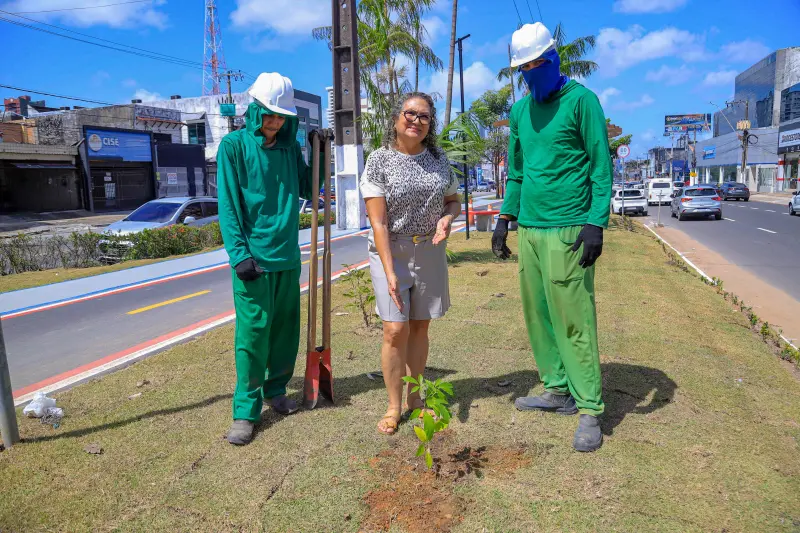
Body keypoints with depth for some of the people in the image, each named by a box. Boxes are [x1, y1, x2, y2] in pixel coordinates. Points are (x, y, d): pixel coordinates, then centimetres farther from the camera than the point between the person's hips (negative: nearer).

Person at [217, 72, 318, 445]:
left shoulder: (290, 147, 9)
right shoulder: (234, 145, -5)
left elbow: (307, 190, 18)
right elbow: (228, 206, -8)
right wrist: (240, 255, -15)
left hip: (288, 256, 5)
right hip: (253, 257, -5)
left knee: (286, 330, 12)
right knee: (252, 333, -3)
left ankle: (276, 390, 29)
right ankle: (246, 411, 8)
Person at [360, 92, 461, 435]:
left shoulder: (438, 160, 4)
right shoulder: (379, 161, -9)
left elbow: (454, 201, 15)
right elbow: (378, 222, -14)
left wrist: (447, 217, -10)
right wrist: (389, 272, -20)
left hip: (430, 252, 4)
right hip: (390, 252, -4)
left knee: (419, 327, 10)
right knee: (395, 330, -7)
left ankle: (414, 397, 25)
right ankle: (393, 406, 10)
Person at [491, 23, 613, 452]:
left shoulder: (580, 100, -3)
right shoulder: (519, 111, 16)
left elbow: (602, 166, -7)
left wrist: (596, 223, -16)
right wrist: (505, 218, 14)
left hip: (567, 230, -7)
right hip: (529, 230, 7)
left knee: (574, 320, -6)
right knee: (537, 315, 9)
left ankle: (590, 410, 3)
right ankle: (558, 392, 22)